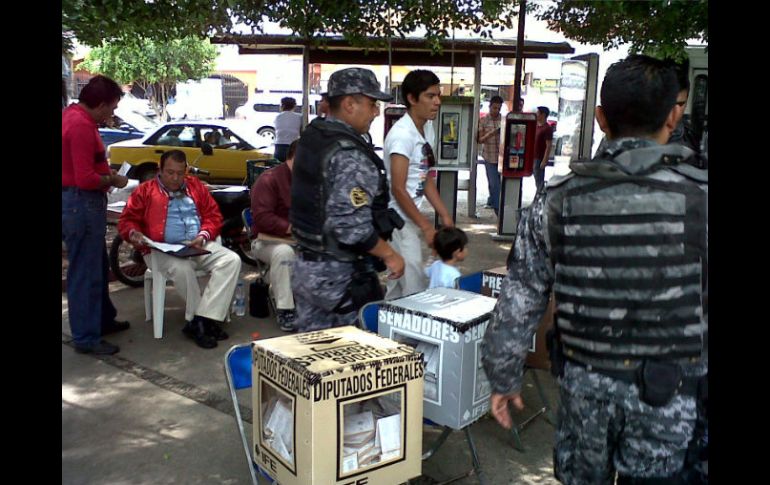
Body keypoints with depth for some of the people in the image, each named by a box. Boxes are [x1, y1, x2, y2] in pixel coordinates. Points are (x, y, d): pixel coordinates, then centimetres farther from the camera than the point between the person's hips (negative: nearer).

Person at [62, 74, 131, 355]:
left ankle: (103, 319, 35)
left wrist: (106, 172, 8)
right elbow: (85, 179, -26)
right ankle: (86, 338, 7)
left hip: (83, 202, 11)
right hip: (82, 204, -11)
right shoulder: (81, 125, -22)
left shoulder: (75, 115, 11)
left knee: (97, 266, 21)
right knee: (85, 272, -3)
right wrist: (112, 180, -10)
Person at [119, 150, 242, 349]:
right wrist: (134, 233, -15)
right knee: (182, 268, -38)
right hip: (163, 249, -3)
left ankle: (200, 322, -29)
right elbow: (127, 220, 8)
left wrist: (204, 236, -5)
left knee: (232, 260, -23)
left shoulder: (196, 186, 18)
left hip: (201, 246, 4)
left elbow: (214, 215, 13)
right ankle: (209, 320, -19)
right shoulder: (145, 191, 10)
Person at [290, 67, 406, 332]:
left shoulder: (311, 137, 6)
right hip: (341, 278, -8)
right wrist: (389, 255, -15)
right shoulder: (351, 156, -22)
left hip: (305, 268, 9)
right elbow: (351, 227, -27)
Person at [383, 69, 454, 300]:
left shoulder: (428, 128, 8)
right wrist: (426, 226, -18)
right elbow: (397, 189, -21)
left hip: (409, 217, 9)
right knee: (415, 287, -5)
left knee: (400, 283, 18)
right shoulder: (402, 134, -19)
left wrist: (445, 216, 9)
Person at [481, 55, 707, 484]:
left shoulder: (557, 199, -9)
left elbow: (519, 301, -4)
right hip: (670, 388, -1)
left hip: (585, 381, 2)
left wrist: (504, 378, 8)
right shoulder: (699, 195, -14)